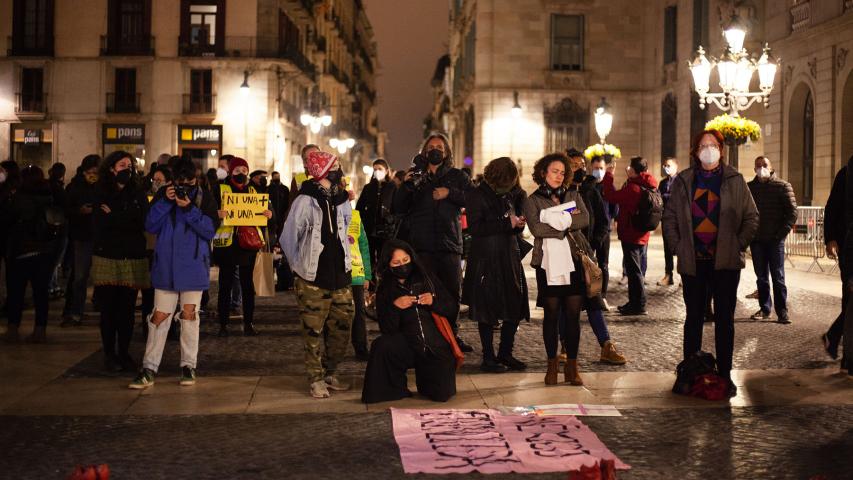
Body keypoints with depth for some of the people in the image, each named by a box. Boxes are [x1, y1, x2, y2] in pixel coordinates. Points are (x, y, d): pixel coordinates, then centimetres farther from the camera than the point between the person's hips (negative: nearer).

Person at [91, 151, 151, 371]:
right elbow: (98, 226, -5)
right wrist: (125, 221, -9)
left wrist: (113, 217, -5)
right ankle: (109, 354, 10)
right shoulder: (101, 194, 7)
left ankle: (124, 352, 11)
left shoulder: (138, 194, 11)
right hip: (106, 256, -1)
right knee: (108, 309, 1)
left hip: (132, 258, 1)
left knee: (127, 310, 1)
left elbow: (142, 223, -3)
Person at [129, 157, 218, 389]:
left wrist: (189, 209, -20)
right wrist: (165, 202, -14)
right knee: (159, 316, 0)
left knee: (189, 315, 7)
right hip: (166, 266, 1)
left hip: (193, 267, -1)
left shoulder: (205, 198, 0)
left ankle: (188, 366, 16)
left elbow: (210, 230, -10)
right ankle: (149, 369, 4)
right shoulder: (164, 193, 4)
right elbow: (150, 226, -2)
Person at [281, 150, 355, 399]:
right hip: (313, 280, -6)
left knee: (342, 328, 8)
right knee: (314, 332, 0)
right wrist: (300, 266, 1)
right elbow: (288, 238, -4)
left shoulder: (341, 200, 9)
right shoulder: (305, 201, -9)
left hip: (341, 276, 6)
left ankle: (329, 373, 24)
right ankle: (316, 380, 11)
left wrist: (344, 261, 15)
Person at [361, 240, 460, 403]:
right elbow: (386, 330, -5)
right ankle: (395, 388, -4)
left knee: (441, 394, -16)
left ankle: (424, 375, 20)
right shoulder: (385, 291, 4)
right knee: (381, 345, -30)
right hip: (408, 346, 0)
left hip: (437, 346, 0)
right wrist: (394, 307, -22)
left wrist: (434, 302, -11)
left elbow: (452, 308, 8)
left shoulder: (426, 279, 7)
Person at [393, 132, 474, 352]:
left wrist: (450, 193, -10)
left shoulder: (457, 176, 13)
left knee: (452, 291, 3)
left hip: (450, 243, 1)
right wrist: (406, 186, -10)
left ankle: (452, 335, 16)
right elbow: (398, 208, 5)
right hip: (421, 244, -1)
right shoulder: (415, 175, 12)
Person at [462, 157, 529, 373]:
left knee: (515, 308, 6)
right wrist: (507, 223, -18)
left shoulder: (511, 194, 11)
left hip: (510, 258, 6)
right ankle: (488, 358, 11)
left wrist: (519, 223, -4)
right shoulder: (477, 196, -6)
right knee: (487, 310, 1)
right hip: (486, 260, -6)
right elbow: (475, 227, -17)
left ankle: (505, 353, 21)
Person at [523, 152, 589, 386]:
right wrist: (568, 221, -7)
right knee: (551, 314, 2)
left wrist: (556, 220, -9)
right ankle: (552, 364, 11)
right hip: (548, 262, -2)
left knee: (573, 314, 0)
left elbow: (585, 220, -1)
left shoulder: (573, 196, 16)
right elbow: (536, 228, -10)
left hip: (574, 260, 2)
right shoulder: (533, 200, 8)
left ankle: (572, 365, 6)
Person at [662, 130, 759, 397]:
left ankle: (725, 375, 10)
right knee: (694, 317, 8)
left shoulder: (734, 180, 3)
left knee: (724, 319, 3)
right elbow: (670, 217, 10)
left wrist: (739, 245, -4)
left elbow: (751, 216, 5)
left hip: (726, 261, -1)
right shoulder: (683, 181, 7)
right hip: (693, 262, 1)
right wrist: (677, 247, 0)